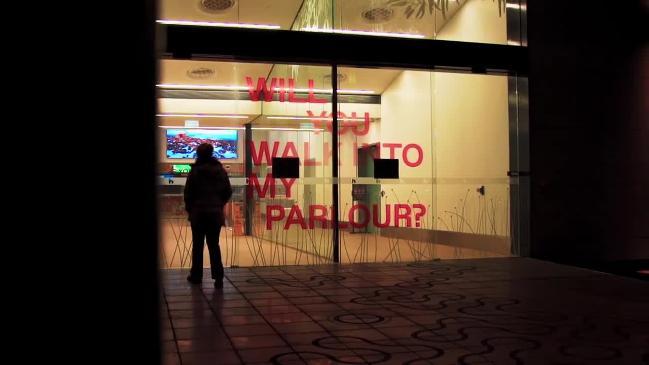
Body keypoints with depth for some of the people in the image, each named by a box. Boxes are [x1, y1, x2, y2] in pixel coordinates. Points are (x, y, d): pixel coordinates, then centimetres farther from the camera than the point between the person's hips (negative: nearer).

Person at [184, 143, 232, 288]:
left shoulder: (195, 171, -9)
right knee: (214, 245, 6)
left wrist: (189, 209, 8)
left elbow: (188, 192, -7)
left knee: (197, 245, 10)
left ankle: (196, 276, 18)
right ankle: (218, 277, -1)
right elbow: (228, 192, 3)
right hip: (215, 213, 2)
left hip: (198, 213, -2)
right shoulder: (221, 170, 1)